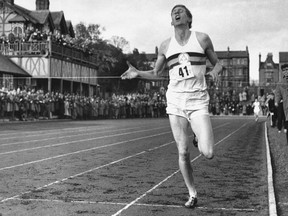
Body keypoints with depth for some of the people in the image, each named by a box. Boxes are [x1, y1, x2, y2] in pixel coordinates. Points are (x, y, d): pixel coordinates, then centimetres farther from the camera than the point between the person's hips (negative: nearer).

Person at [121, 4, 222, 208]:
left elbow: (217, 63, 11)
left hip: (198, 101, -2)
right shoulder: (165, 45, 9)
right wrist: (138, 73, 1)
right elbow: (155, 73, 19)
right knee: (183, 153, 1)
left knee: (207, 153, -16)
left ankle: (201, 139, 21)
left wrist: (215, 71, -12)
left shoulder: (202, 38, 2)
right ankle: (192, 194, 20)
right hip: (175, 102, 2)